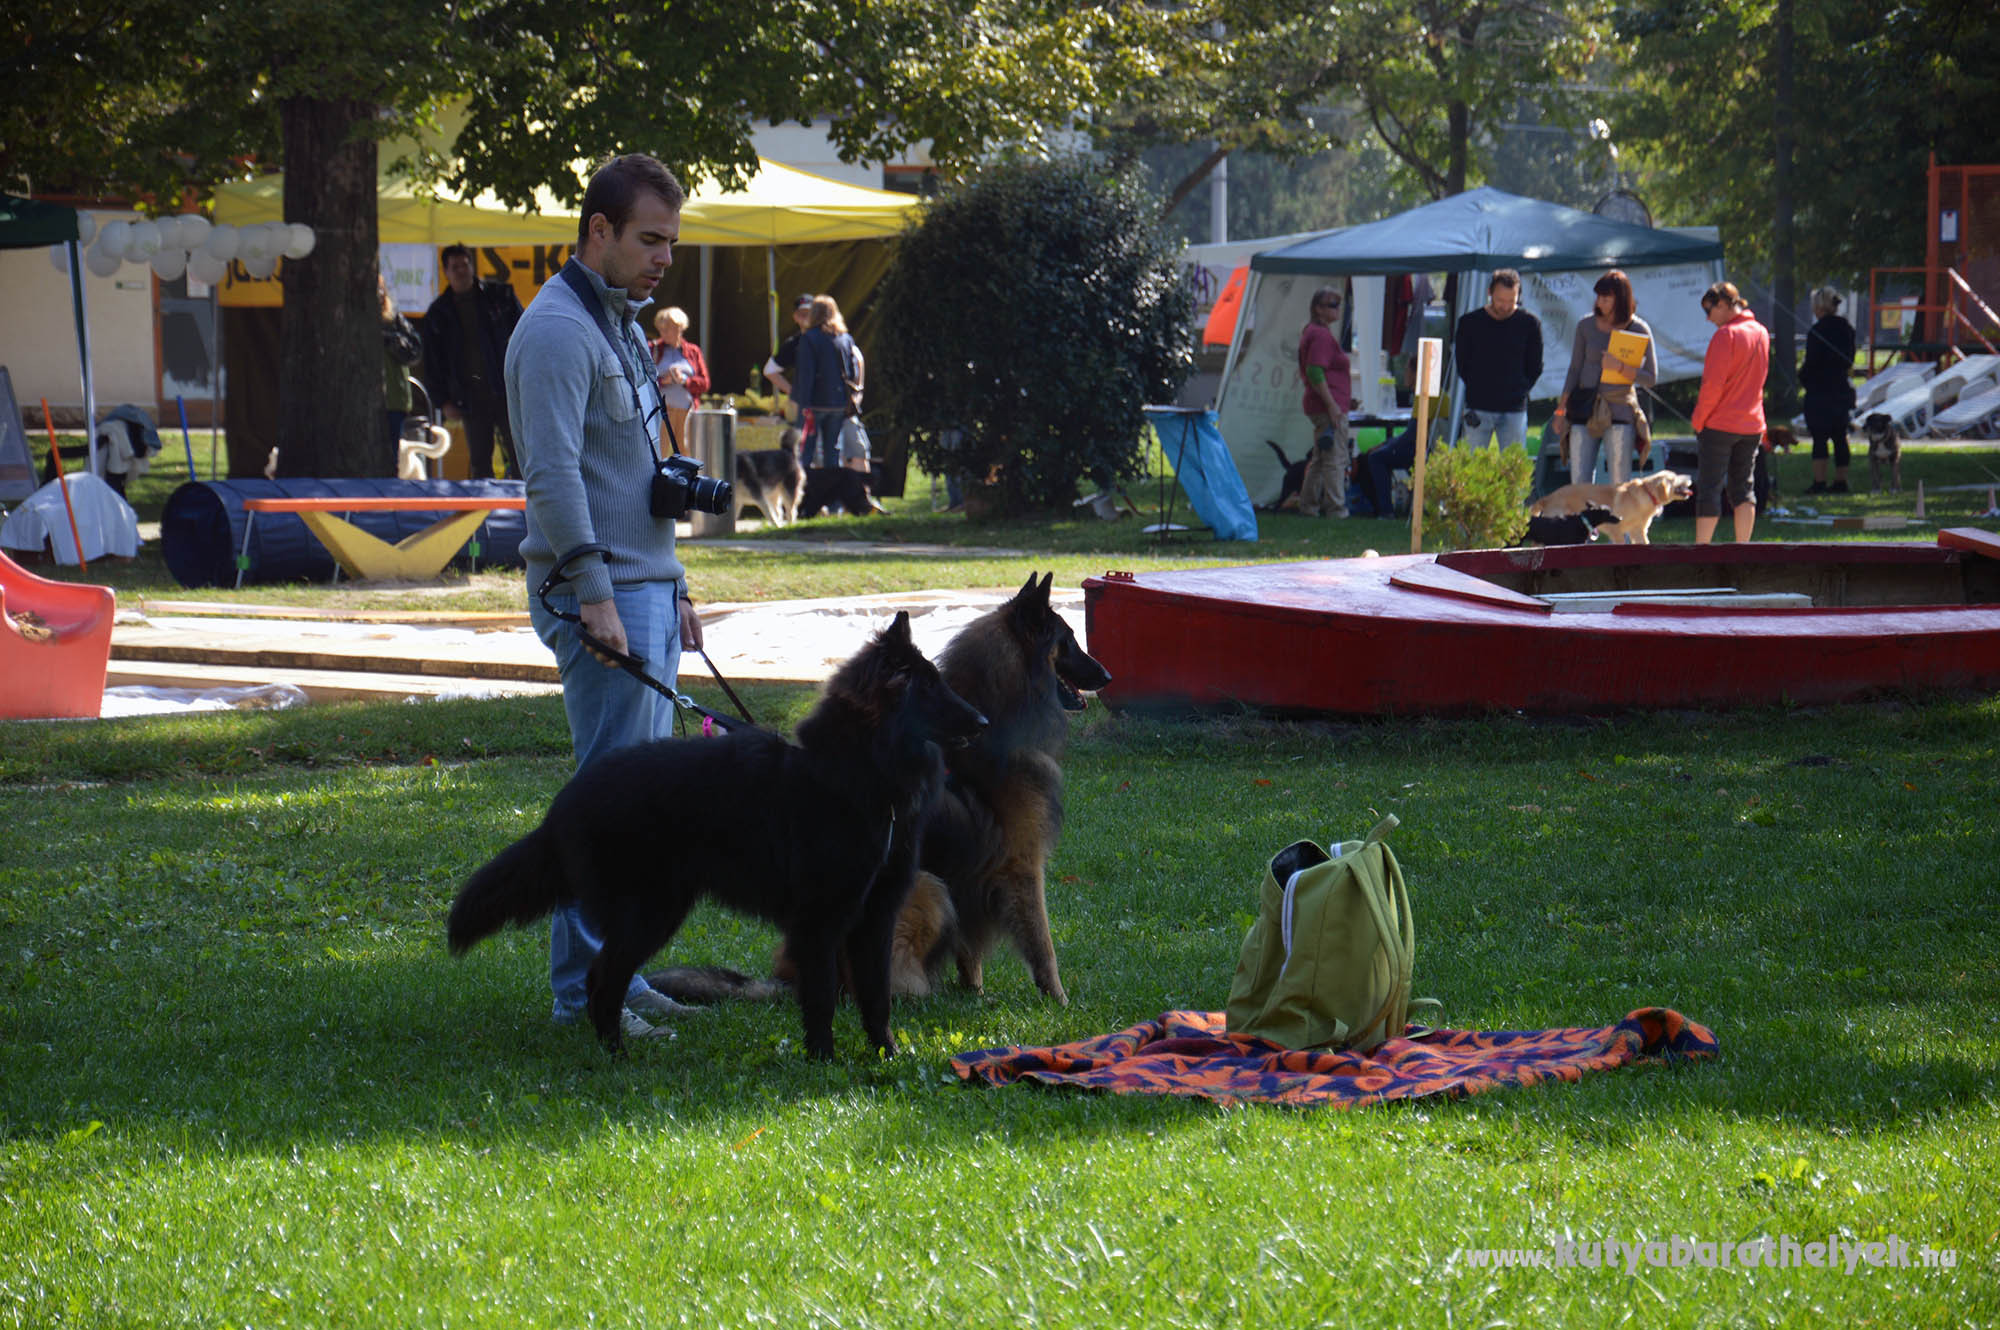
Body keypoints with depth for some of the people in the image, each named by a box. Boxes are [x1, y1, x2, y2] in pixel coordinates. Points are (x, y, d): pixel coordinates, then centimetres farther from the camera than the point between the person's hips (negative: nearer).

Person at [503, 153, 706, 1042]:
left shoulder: (620, 324, 19)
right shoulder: (558, 330, -13)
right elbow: (552, 475, -22)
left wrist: (673, 588, 22)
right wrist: (594, 597, -26)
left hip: (647, 590, 10)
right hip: (602, 595, -10)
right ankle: (585, 991, -8)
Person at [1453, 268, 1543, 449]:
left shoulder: (1530, 324, 2)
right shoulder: (1470, 322, 2)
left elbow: (1534, 367, 11)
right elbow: (1461, 363, 10)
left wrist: (1520, 391, 4)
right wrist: (1476, 390, 7)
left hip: (1514, 410, 0)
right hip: (1478, 410, 0)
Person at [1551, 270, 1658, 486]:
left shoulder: (1638, 330, -1)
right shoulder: (1586, 326, 6)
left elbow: (1651, 378, -1)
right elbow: (1574, 370, 13)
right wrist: (1561, 409, 8)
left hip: (1620, 410, -2)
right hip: (1585, 409, 2)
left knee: (1620, 484, -5)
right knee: (1579, 482, -3)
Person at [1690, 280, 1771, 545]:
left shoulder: (1725, 335, -14)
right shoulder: (1761, 333, 10)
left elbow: (1713, 384, -17)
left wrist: (1698, 418, -8)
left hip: (1719, 424, -7)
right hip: (1752, 424, 7)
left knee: (1709, 487, -4)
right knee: (1742, 488, 10)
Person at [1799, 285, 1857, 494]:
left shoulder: (1817, 332, -15)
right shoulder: (1847, 329, 8)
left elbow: (1811, 363, -14)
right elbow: (1849, 360, 14)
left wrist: (1802, 377, 5)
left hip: (1821, 391, -7)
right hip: (1843, 388, 7)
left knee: (1819, 438, -4)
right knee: (1840, 437, 11)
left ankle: (1819, 482, -6)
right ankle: (1840, 481, 13)